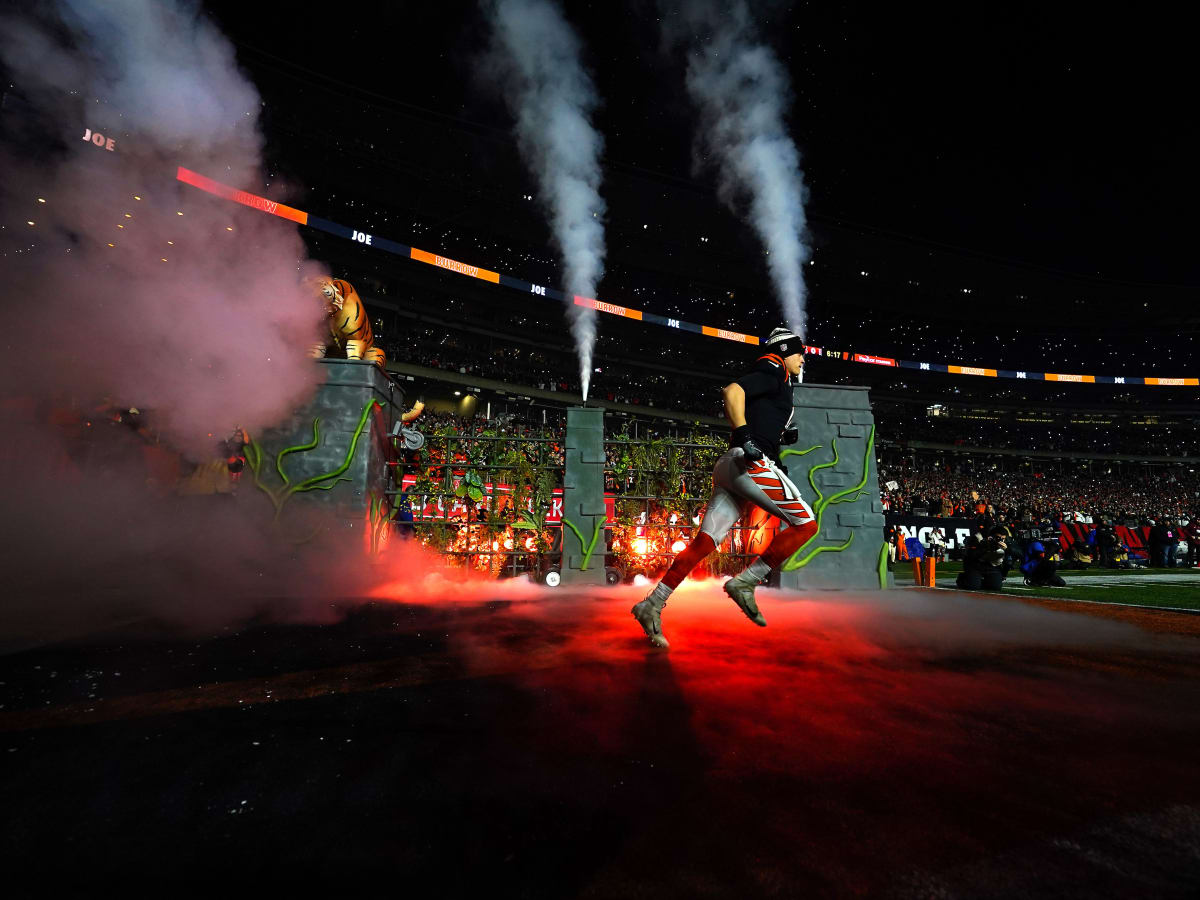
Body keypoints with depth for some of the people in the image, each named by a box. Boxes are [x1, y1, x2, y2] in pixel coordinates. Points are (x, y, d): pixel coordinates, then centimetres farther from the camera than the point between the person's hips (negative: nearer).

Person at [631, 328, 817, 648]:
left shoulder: (774, 383, 31)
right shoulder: (773, 373, 2)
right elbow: (732, 391, -15)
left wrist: (781, 435, 20)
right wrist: (744, 435, -22)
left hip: (732, 466, 9)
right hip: (751, 463, -9)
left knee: (704, 543, 1)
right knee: (806, 525, -4)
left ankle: (652, 605, -2)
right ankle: (744, 582, -8)